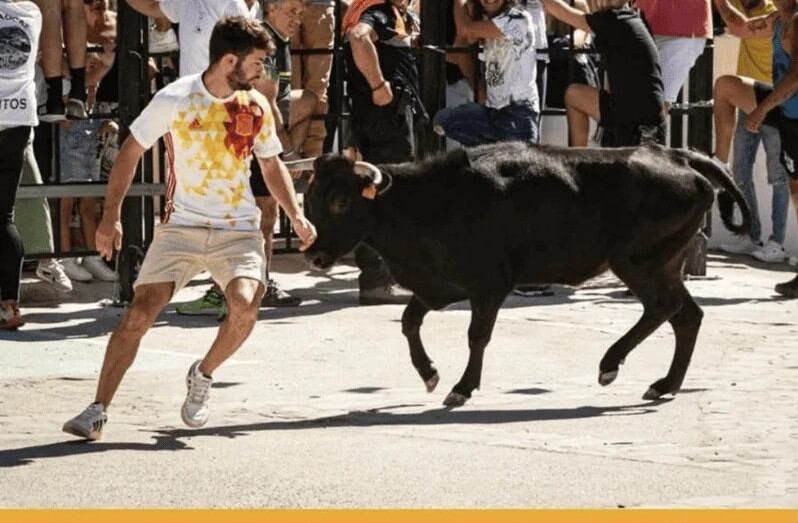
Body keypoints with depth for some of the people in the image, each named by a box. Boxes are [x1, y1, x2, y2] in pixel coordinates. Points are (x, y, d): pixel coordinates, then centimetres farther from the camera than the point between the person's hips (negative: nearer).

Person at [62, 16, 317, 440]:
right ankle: (97, 411, -6)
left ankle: (202, 376, 5)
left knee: (245, 308, -23)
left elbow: (271, 166, 18)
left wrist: (296, 216, 5)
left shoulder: (257, 107, 3)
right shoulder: (174, 100, -8)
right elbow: (130, 152, 2)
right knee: (139, 313, -14)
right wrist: (111, 216, -4)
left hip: (239, 230, 2)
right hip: (181, 227, -2)